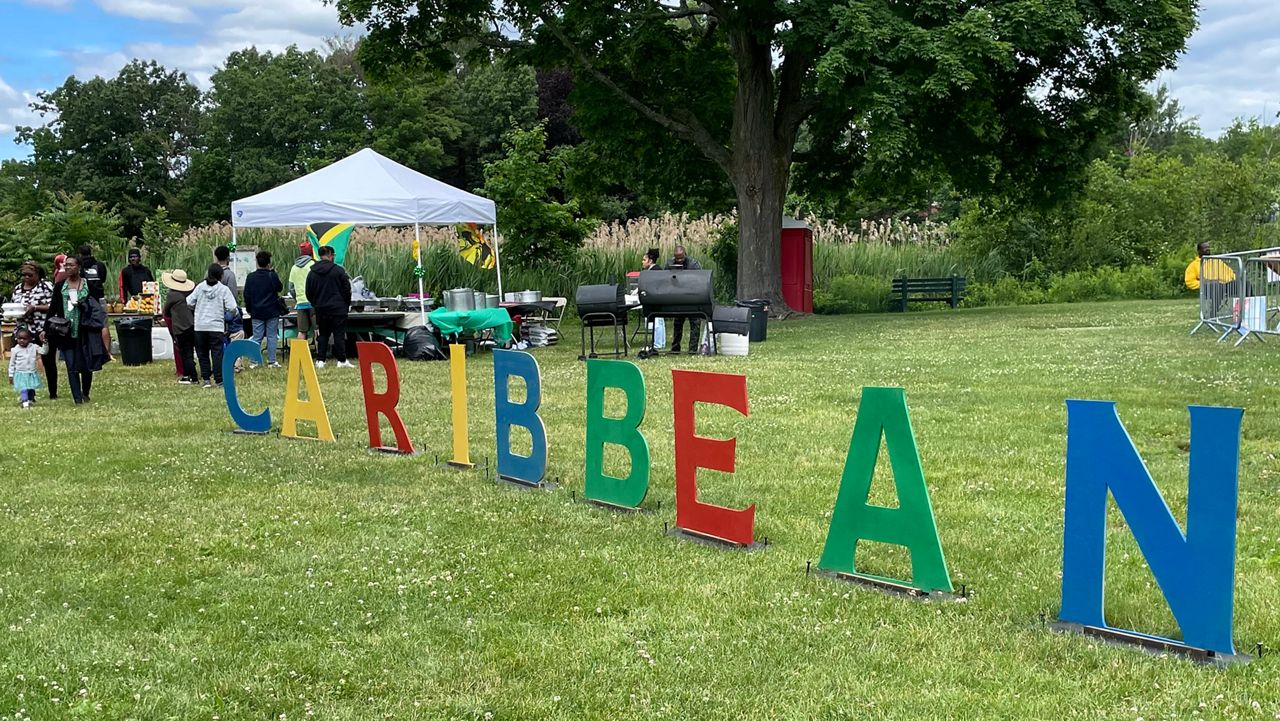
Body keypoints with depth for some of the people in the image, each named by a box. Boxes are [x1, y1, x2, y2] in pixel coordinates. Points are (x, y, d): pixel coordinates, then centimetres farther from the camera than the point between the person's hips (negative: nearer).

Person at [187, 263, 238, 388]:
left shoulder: (200, 287, 4)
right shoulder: (224, 289, -4)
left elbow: (189, 302, 2)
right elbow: (232, 308, -10)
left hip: (200, 326, 2)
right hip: (216, 326, -2)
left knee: (202, 354, 10)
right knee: (217, 353, 0)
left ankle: (206, 379, 8)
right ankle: (219, 380, -3)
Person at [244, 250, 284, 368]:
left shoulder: (250, 277, 0)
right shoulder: (272, 276, -11)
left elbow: (246, 295, 4)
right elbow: (280, 288, 4)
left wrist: (249, 309, 16)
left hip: (256, 312, 3)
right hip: (272, 312, -2)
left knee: (256, 337, 5)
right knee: (271, 337, 4)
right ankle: (271, 361, 4)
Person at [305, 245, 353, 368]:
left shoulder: (312, 273, 4)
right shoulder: (339, 270, -7)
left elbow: (309, 293, 9)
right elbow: (347, 290, -2)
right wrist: (347, 305, 10)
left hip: (321, 309, 3)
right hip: (338, 308, -3)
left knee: (322, 335, 10)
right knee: (339, 334, -1)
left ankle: (320, 360, 5)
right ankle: (341, 360, -3)